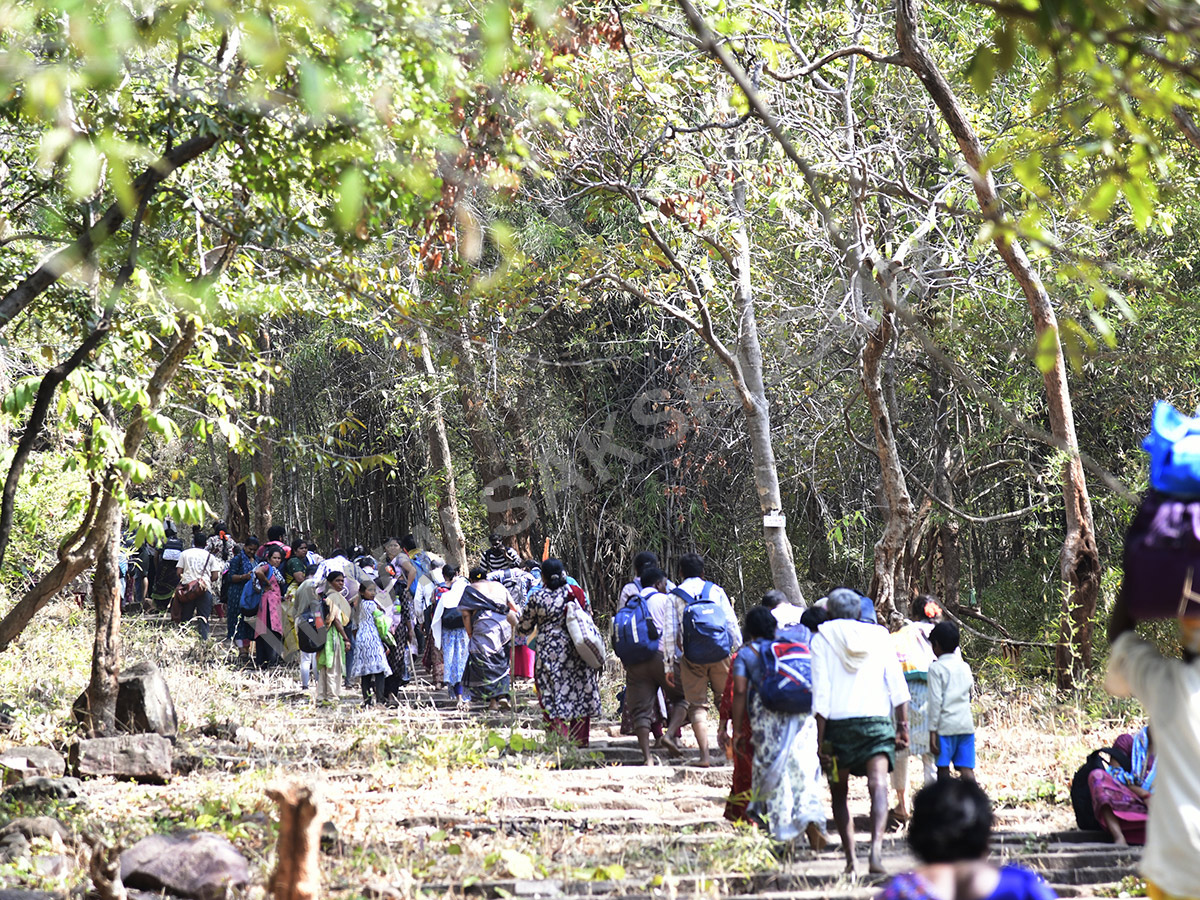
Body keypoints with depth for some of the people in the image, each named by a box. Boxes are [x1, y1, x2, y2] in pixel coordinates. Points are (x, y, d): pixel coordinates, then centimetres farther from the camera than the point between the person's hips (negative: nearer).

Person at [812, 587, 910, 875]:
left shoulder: (823, 638, 3)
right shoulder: (879, 636, 10)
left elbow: (821, 694, -3)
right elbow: (898, 687, 5)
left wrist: (820, 740, -3)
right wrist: (903, 725, 8)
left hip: (838, 722, -1)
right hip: (877, 719, 1)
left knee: (839, 792, 13)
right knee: (878, 784, -10)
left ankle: (851, 858, 8)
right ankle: (876, 845, -33)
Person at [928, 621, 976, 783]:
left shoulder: (936, 668, -4)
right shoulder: (965, 667, 13)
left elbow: (936, 701, -9)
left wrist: (933, 730, -9)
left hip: (946, 726, -5)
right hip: (966, 724, 5)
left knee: (943, 770, 2)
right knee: (966, 770, -2)